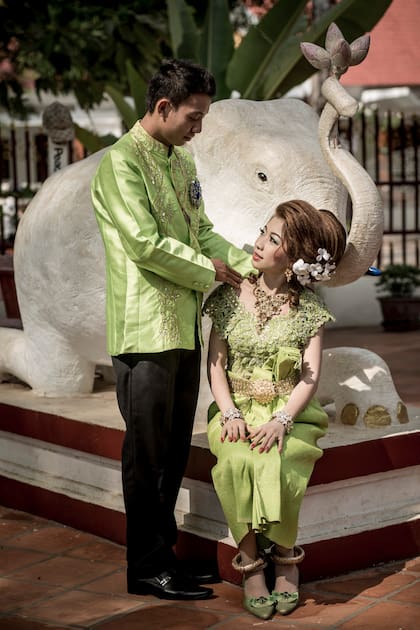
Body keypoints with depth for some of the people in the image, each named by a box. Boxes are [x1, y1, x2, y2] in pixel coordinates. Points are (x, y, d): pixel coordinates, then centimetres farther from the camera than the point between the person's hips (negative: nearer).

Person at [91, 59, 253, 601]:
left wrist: (249, 266, 4)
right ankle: (148, 567, 9)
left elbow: (202, 231, 19)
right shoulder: (122, 161, -11)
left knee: (175, 449, 14)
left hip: (185, 326, 9)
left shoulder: (181, 163, 16)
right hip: (147, 327, -8)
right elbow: (145, 243, -19)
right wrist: (210, 270, -10)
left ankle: (163, 550, 25)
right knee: (147, 453, -1)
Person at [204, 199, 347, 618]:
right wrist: (230, 414, -13)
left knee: (274, 465, -33)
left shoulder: (307, 308, 4)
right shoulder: (230, 297, 6)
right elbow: (215, 364, 3)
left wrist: (281, 421, -19)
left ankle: (285, 560, -8)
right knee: (237, 462, -33)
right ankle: (251, 564, -17)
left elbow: (310, 377, -2)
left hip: (289, 413, -1)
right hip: (238, 410, 1)